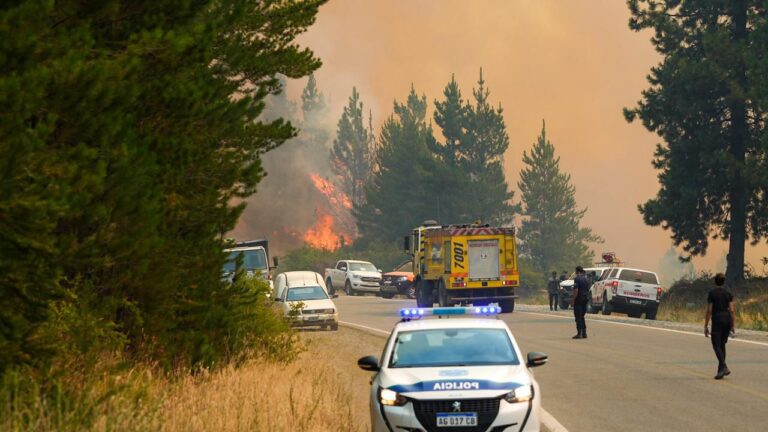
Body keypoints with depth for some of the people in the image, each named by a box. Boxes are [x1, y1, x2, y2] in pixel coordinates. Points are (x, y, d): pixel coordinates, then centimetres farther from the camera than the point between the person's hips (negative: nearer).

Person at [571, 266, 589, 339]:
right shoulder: (586, 279, 11)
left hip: (578, 299, -7)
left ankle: (579, 333, -9)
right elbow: (588, 290, 16)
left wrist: (573, 300, -17)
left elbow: (576, 290, -19)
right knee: (582, 316, 15)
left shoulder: (577, 279, -13)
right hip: (585, 299, 7)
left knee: (578, 317, -5)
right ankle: (584, 333, 14)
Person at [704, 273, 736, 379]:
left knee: (716, 345, -4)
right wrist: (733, 326, 5)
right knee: (722, 344, 15)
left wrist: (706, 326, -2)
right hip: (727, 319, 5)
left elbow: (709, 310, -7)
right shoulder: (728, 293, 5)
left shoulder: (712, 293, -6)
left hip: (717, 320, -5)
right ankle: (720, 370, 14)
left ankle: (724, 367, -24)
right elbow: (731, 310, 2)